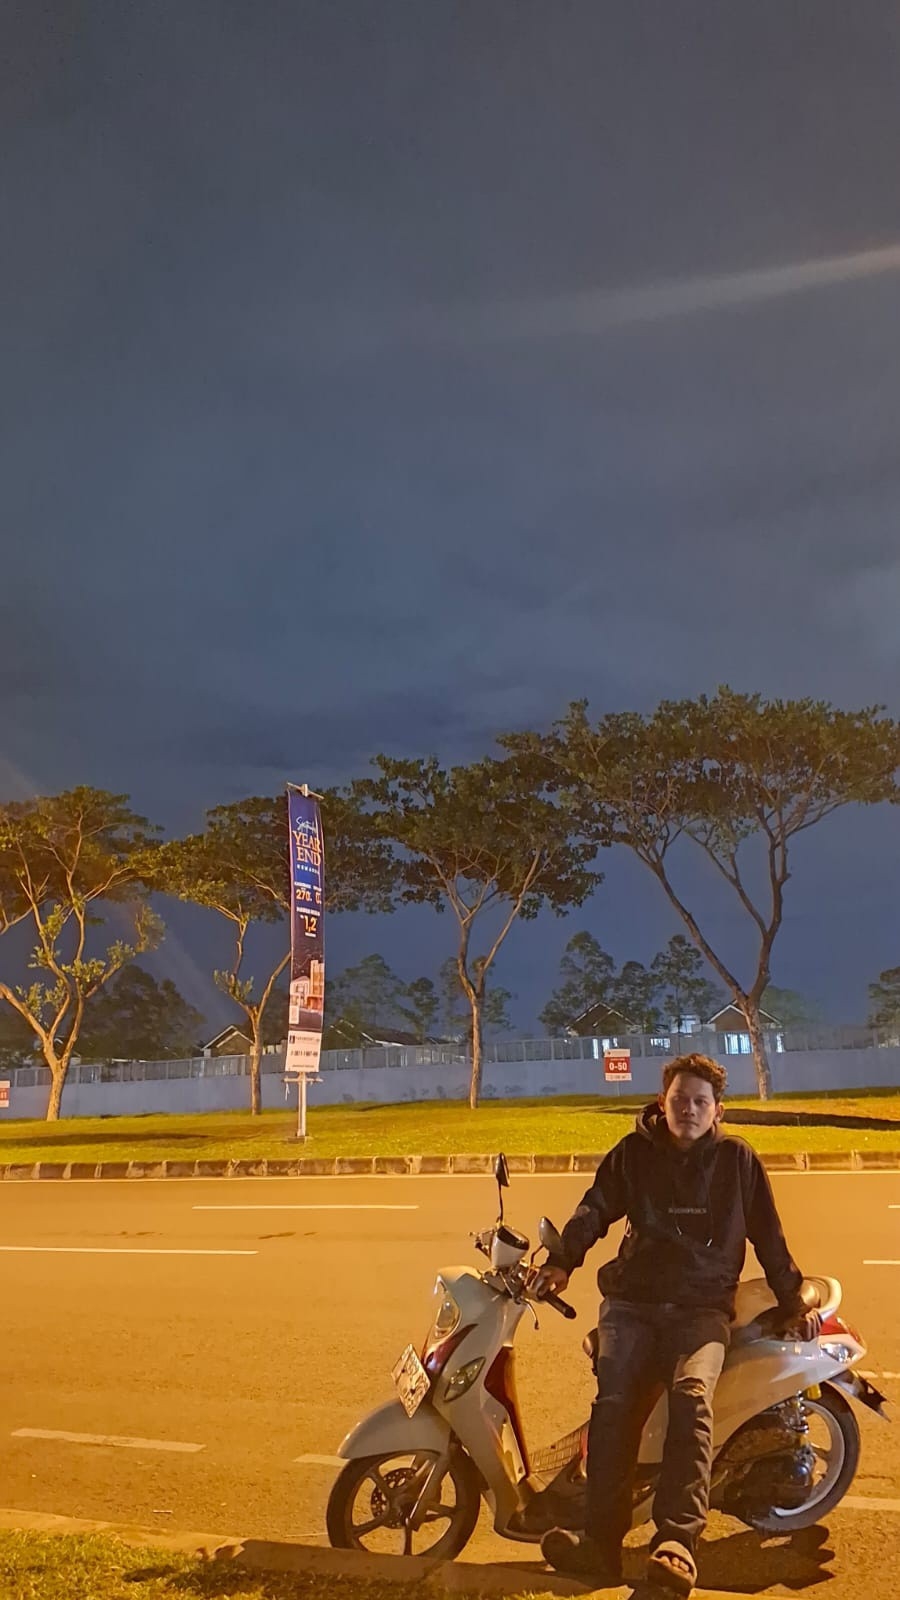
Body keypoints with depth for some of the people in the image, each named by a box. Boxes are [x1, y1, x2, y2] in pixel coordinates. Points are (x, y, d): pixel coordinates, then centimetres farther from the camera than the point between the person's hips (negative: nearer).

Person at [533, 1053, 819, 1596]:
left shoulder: (738, 1159, 7)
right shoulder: (634, 1152, 8)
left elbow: (769, 1236, 14)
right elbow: (595, 1208, 0)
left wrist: (793, 1302, 14)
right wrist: (562, 1261, -14)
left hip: (704, 1309, -1)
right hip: (633, 1302, 1)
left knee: (692, 1396, -29)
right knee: (614, 1404, -20)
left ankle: (677, 1543, -32)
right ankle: (602, 1543, -19)